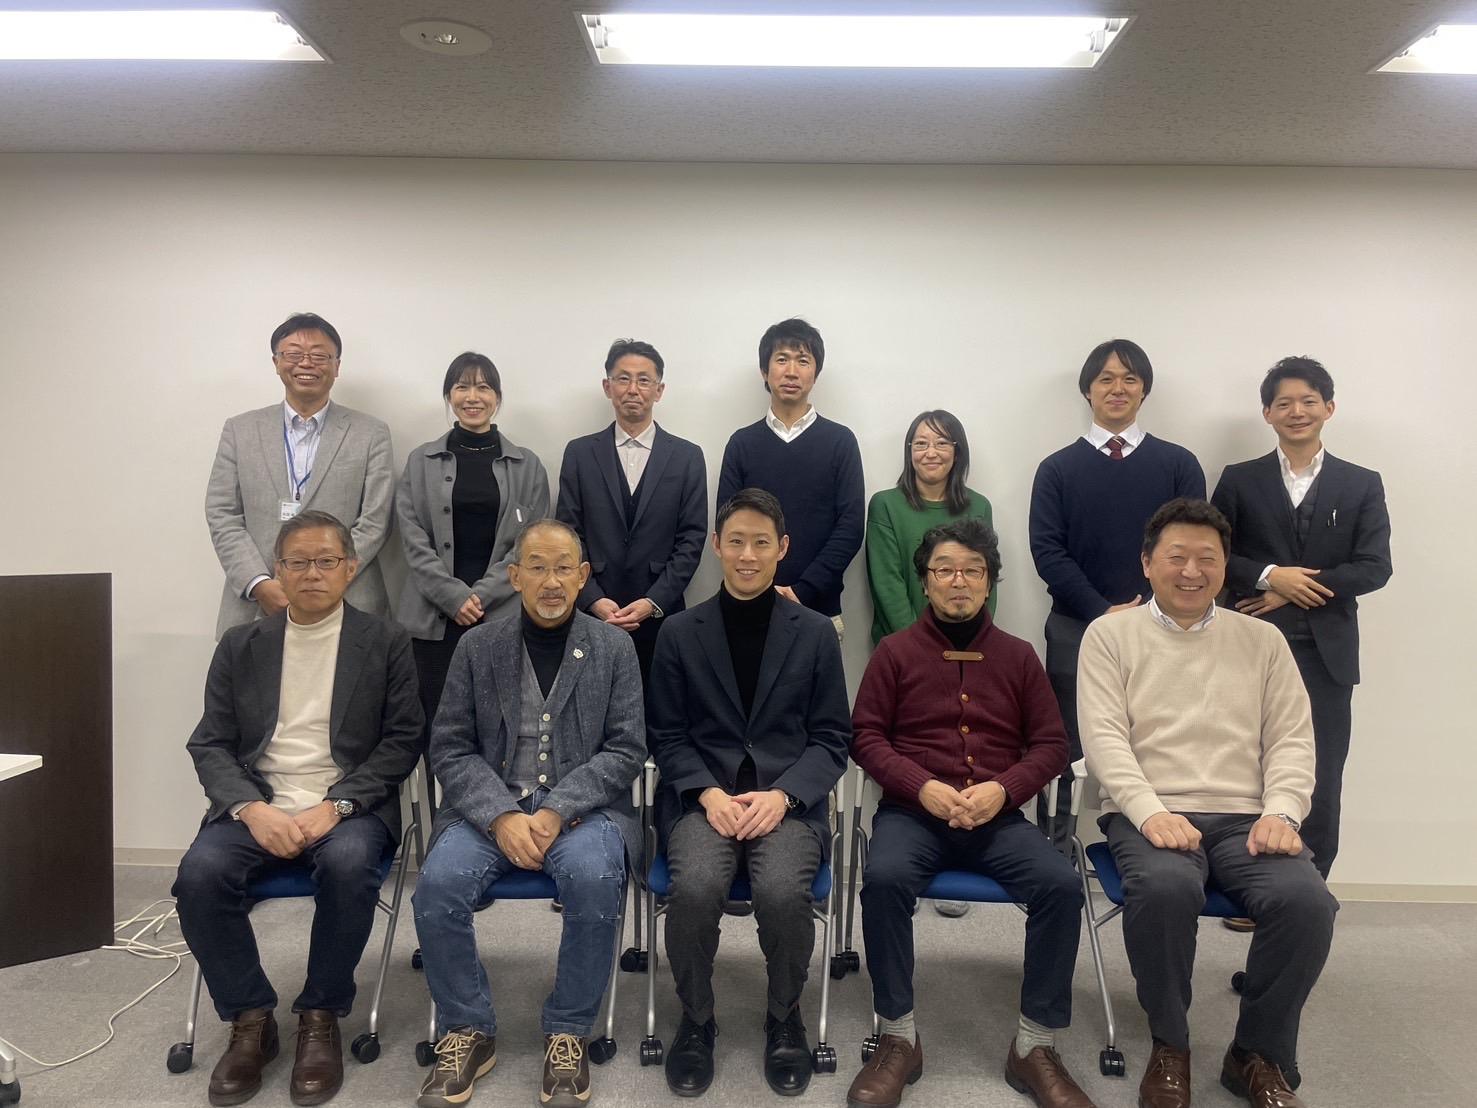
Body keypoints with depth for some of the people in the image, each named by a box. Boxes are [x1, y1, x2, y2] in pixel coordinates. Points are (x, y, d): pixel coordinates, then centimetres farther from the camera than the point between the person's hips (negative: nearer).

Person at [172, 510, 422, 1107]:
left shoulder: (386, 643, 5)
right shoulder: (241, 645, 12)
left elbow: (401, 741, -1)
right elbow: (210, 744, 7)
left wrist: (335, 807, -14)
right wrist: (252, 809, -12)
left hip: (348, 807, -2)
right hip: (256, 806, 2)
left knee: (348, 863, -34)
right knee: (201, 871, -27)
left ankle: (320, 1018, -10)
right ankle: (250, 1020, -4)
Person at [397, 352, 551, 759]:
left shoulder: (527, 465, 9)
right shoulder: (422, 461, 10)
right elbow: (414, 538, 3)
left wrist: (483, 594, -8)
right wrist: (454, 596, -9)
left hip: (504, 615, 0)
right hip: (436, 618, 1)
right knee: (438, 723, -1)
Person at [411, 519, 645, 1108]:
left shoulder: (613, 646, 4)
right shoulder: (478, 646, 6)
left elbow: (625, 749, -1)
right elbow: (450, 749, 3)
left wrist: (557, 811, -15)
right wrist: (502, 817, -14)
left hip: (581, 806, -1)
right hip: (490, 805, 1)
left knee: (595, 879, -32)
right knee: (438, 883, -26)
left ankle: (568, 1032, -9)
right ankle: (468, 1031, -3)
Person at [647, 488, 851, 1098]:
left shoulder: (815, 633, 7)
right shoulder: (679, 633, 7)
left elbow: (831, 738, 6)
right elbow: (667, 735, 7)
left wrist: (781, 794, -10)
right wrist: (709, 794, -10)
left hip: (789, 798, 0)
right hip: (703, 796, 1)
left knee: (783, 890, -30)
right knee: (695, 886, -30)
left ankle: (784, 1017, 2)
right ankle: (696, 1019, 0)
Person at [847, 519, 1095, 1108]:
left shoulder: (1018, 655, 11)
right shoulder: (895, 651, 6)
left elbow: (1051, 744, 10)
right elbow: (866, 736, 3)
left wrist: (1003, 789, -10)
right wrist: (923, 787, -13)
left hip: (997, 817, 2)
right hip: (912, 810, -1)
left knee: (1061, 885, -25)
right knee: (884, 878, -33)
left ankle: (1036, 1045, -10)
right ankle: (898, 1039, -16)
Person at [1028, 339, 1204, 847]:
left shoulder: (1178, 465, 9)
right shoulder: (1058, 468, 8)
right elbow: (1048, 552, -1)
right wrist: (1104, 611, -12)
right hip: (1076, 630, 0)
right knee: (1064, 757, 5)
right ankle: (1054, 857, 13)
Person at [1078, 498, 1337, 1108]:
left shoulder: (1262, 640, 16)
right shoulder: (1110, 635, 7)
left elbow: (1291, 738, 11)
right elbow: (1104, 735, -3)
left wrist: (1281, 811, -8)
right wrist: (1151, 811, -18)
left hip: (1246, 818, 3)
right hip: (1151, 815, -3)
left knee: (1306, 899, -27)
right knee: (1164, 887, -36)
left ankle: (1259, 1055, -1)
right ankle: (1169, 1047, -8)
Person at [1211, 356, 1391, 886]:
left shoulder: (1362, 485, 8)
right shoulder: (1239, 480, 7)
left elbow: (1374, 567, -2)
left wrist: (1295, 592, -10)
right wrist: (1268, 576, -14)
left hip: (1326, 650, 0)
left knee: (1320, 782, 3)